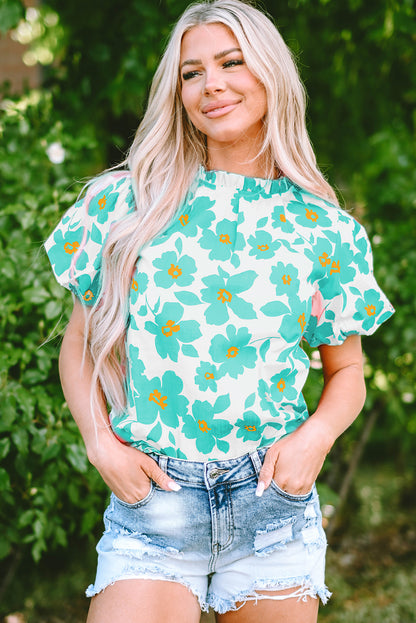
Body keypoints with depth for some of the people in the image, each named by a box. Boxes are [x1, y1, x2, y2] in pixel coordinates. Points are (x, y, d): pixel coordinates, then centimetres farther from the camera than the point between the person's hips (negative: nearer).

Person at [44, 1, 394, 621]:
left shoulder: (323, 228, 4)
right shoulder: (127, 203, 3)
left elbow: (346, 371, 13)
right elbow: (79, 345, 10)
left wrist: (316, 435, -7)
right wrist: (101, 442, -5)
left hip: (273, 501, 1)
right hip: (151, 498, 0)